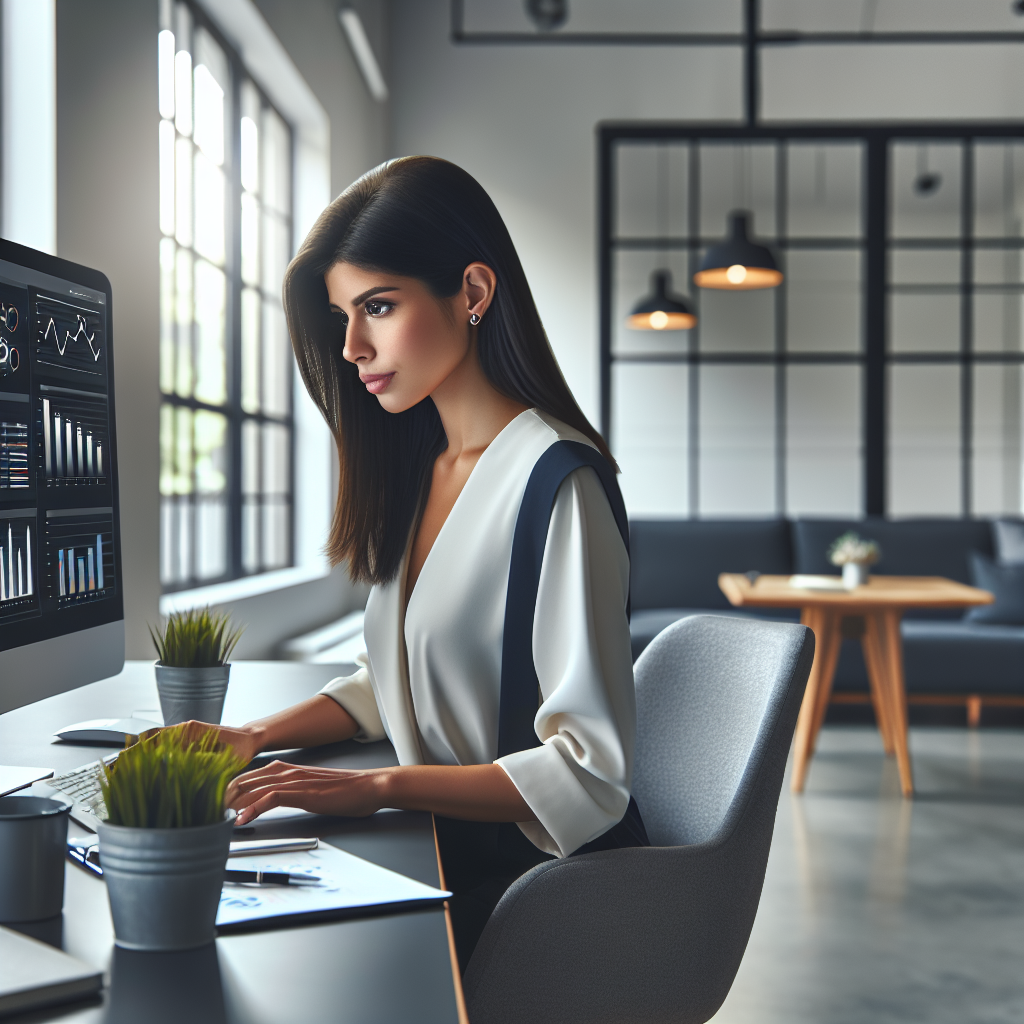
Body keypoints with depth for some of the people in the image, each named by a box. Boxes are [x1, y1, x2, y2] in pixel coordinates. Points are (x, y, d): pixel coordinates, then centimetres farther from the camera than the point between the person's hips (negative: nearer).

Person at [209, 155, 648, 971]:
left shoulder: (555, 481, -17)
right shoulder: (417, 469, 10)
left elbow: (589, 770, -20)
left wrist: (379, 787, -26)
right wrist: (259, 737, 2)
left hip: (540, 878, -7)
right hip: (441, 844, 7)